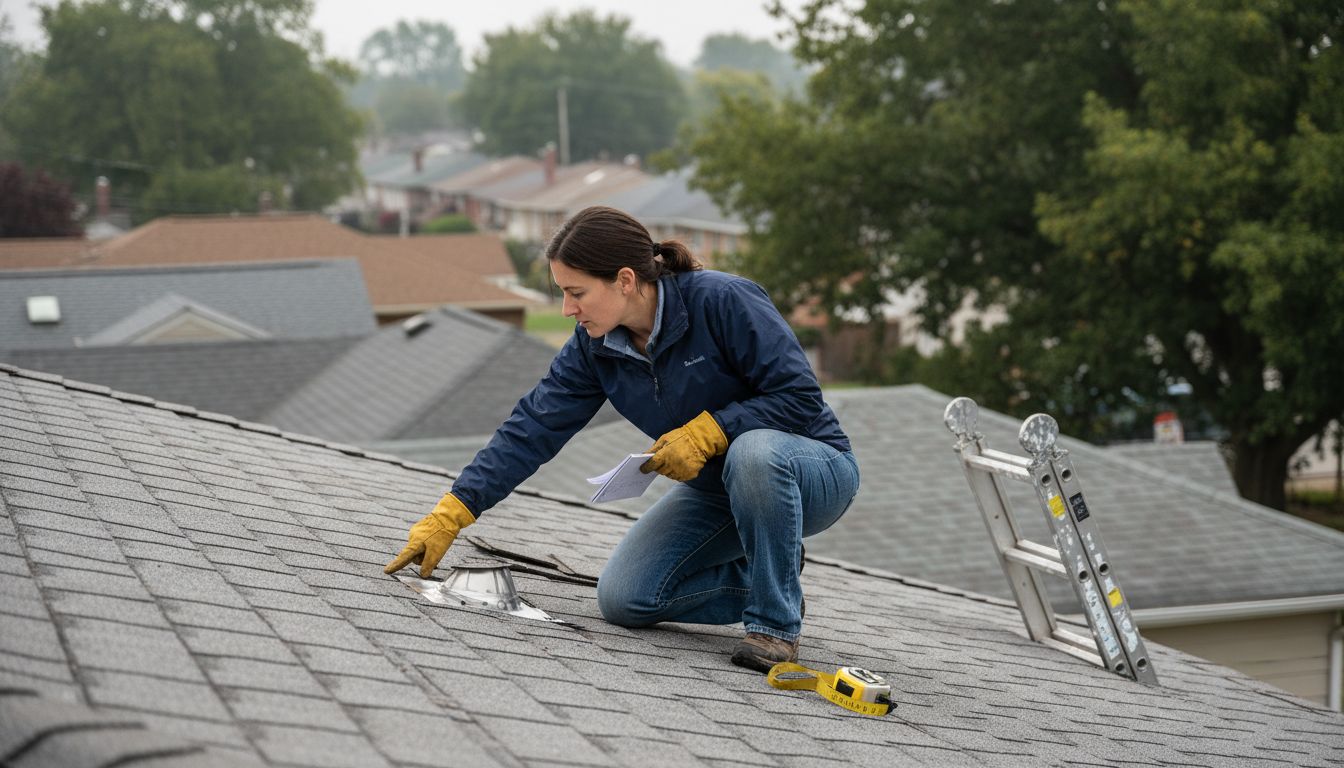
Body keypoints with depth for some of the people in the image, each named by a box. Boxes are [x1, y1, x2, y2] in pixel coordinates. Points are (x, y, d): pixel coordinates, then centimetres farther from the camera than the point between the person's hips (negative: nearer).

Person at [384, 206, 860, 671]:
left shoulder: (723, 301, -25)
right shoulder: (596, 345, -7)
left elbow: (801, 396, -25)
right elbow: (533, 429, -8)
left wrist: (707, 431, -31)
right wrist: (450, 515, -14)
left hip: (812, 469, -6)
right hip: (717, 488, 6)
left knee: (754, 452, -41)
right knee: (623, 600, -9)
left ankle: (776, 623, -21)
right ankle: (774, 581, 11)